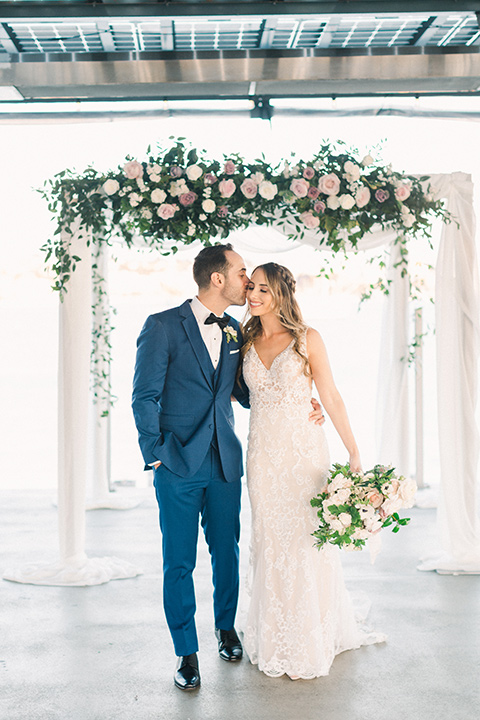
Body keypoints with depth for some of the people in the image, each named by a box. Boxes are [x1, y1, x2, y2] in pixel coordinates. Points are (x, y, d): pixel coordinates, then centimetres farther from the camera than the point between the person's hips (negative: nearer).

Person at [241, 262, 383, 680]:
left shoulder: (307, 339, -5)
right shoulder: (247, 341, 7)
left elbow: (331, 399, -5)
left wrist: (354, 454, -8)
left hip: (303, 451, -4)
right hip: (263, 453, 4)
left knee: (306, 541, 0)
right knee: (269, 543, 9)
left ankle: (311, 644, 16)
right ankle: (275, 642, 23)